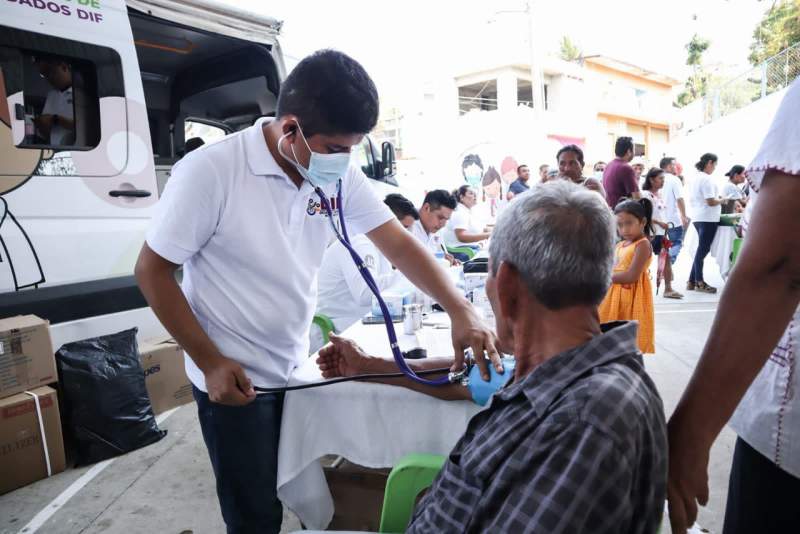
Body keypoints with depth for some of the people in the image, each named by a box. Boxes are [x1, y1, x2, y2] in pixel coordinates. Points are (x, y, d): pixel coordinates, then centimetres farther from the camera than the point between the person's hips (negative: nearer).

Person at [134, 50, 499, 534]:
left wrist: (460, 311, -16)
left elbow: (397, 242, -5)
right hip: (234, 379, -5)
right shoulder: (209, 173, -21)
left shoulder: (337, 172, -6)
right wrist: (209, 361, -15)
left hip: (297, 370, 5)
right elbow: (152, 271, -13)